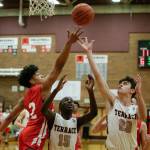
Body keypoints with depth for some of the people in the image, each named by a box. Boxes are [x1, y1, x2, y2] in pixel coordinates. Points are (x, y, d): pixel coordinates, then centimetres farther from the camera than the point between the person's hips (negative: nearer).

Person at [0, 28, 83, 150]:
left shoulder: (26, 97, 15)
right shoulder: (42, 89, -7)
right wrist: (69, 43, -19)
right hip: (33, 138, -9)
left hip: (26, 135, 9)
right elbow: (58, 67, -15)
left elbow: (10, 117, 16)